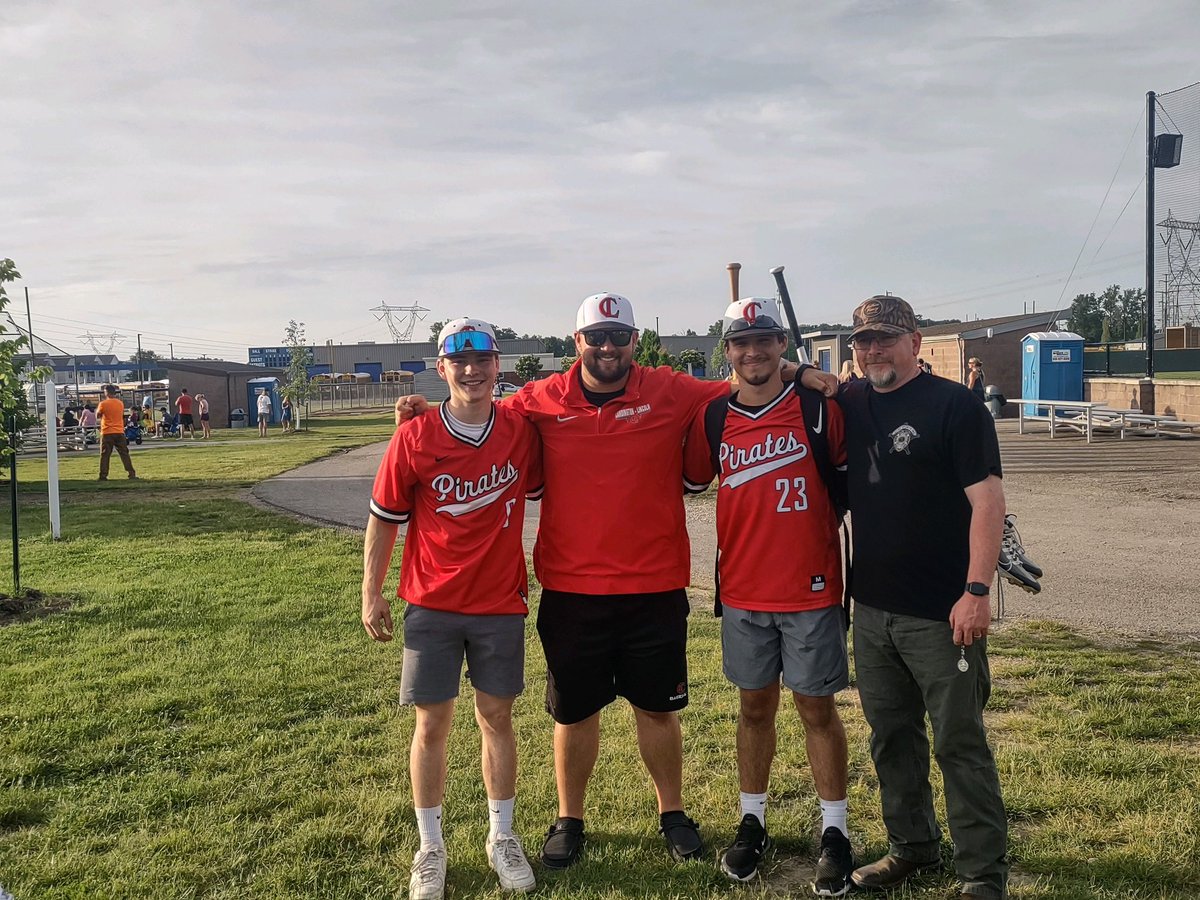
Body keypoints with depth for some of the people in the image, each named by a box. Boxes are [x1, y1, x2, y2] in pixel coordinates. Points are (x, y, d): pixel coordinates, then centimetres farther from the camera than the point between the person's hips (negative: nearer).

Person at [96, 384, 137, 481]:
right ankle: (131, 473, 3)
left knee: (104, 455, 2)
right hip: (119, 432, 3)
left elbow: (98, 416, 3)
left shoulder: (103, 404, -7)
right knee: (124, 454, 6)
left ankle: (103, 476, -1)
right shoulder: (120, 403, 5)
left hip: (107, 433, -3)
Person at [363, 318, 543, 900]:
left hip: (501, 601, 1)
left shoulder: (521, 431, -5)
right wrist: (371, 595, 0)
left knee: (497, 717, 10)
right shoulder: (413, 439, -10)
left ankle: (502, 838, 27)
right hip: (432, 604, -1)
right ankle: (430, 848, 21)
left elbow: (538, 491, 12)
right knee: (432, 722, 6)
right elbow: (383, 519, -1)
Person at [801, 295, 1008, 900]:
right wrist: (805, 374, 2)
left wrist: (976, 590, -20)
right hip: (871, 607, 6)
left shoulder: (955, 406, -9)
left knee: (960, 744, 2)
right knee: (891, 736, 17)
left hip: (941, 613, -6)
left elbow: (987, 499, -13)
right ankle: (912, 847, 33)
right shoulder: (852, 403, 8)